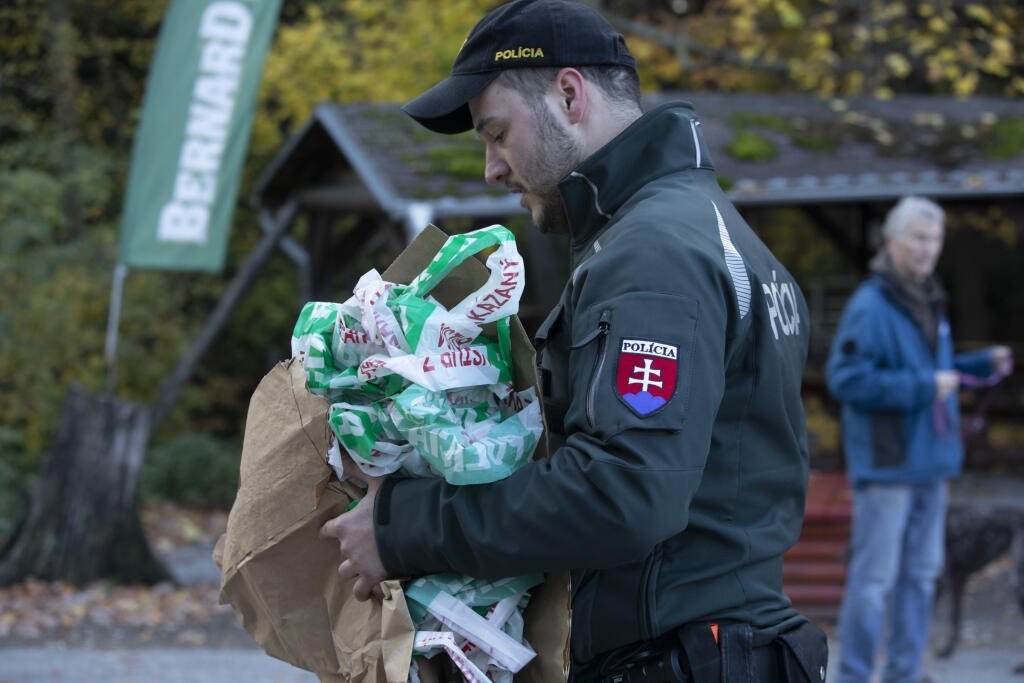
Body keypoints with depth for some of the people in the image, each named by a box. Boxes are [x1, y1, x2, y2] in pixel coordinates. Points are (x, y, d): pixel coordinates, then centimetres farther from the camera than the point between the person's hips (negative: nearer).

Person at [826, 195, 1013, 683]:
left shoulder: (928, 304, 14)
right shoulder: (871, 305, -14)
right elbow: (845, 377, -21)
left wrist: (982, 363, 9)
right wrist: (922, 387, -20)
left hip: (930, 463, 9)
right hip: (887, 465, -9)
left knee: (921, 574, 12)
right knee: (874, 578, -7)